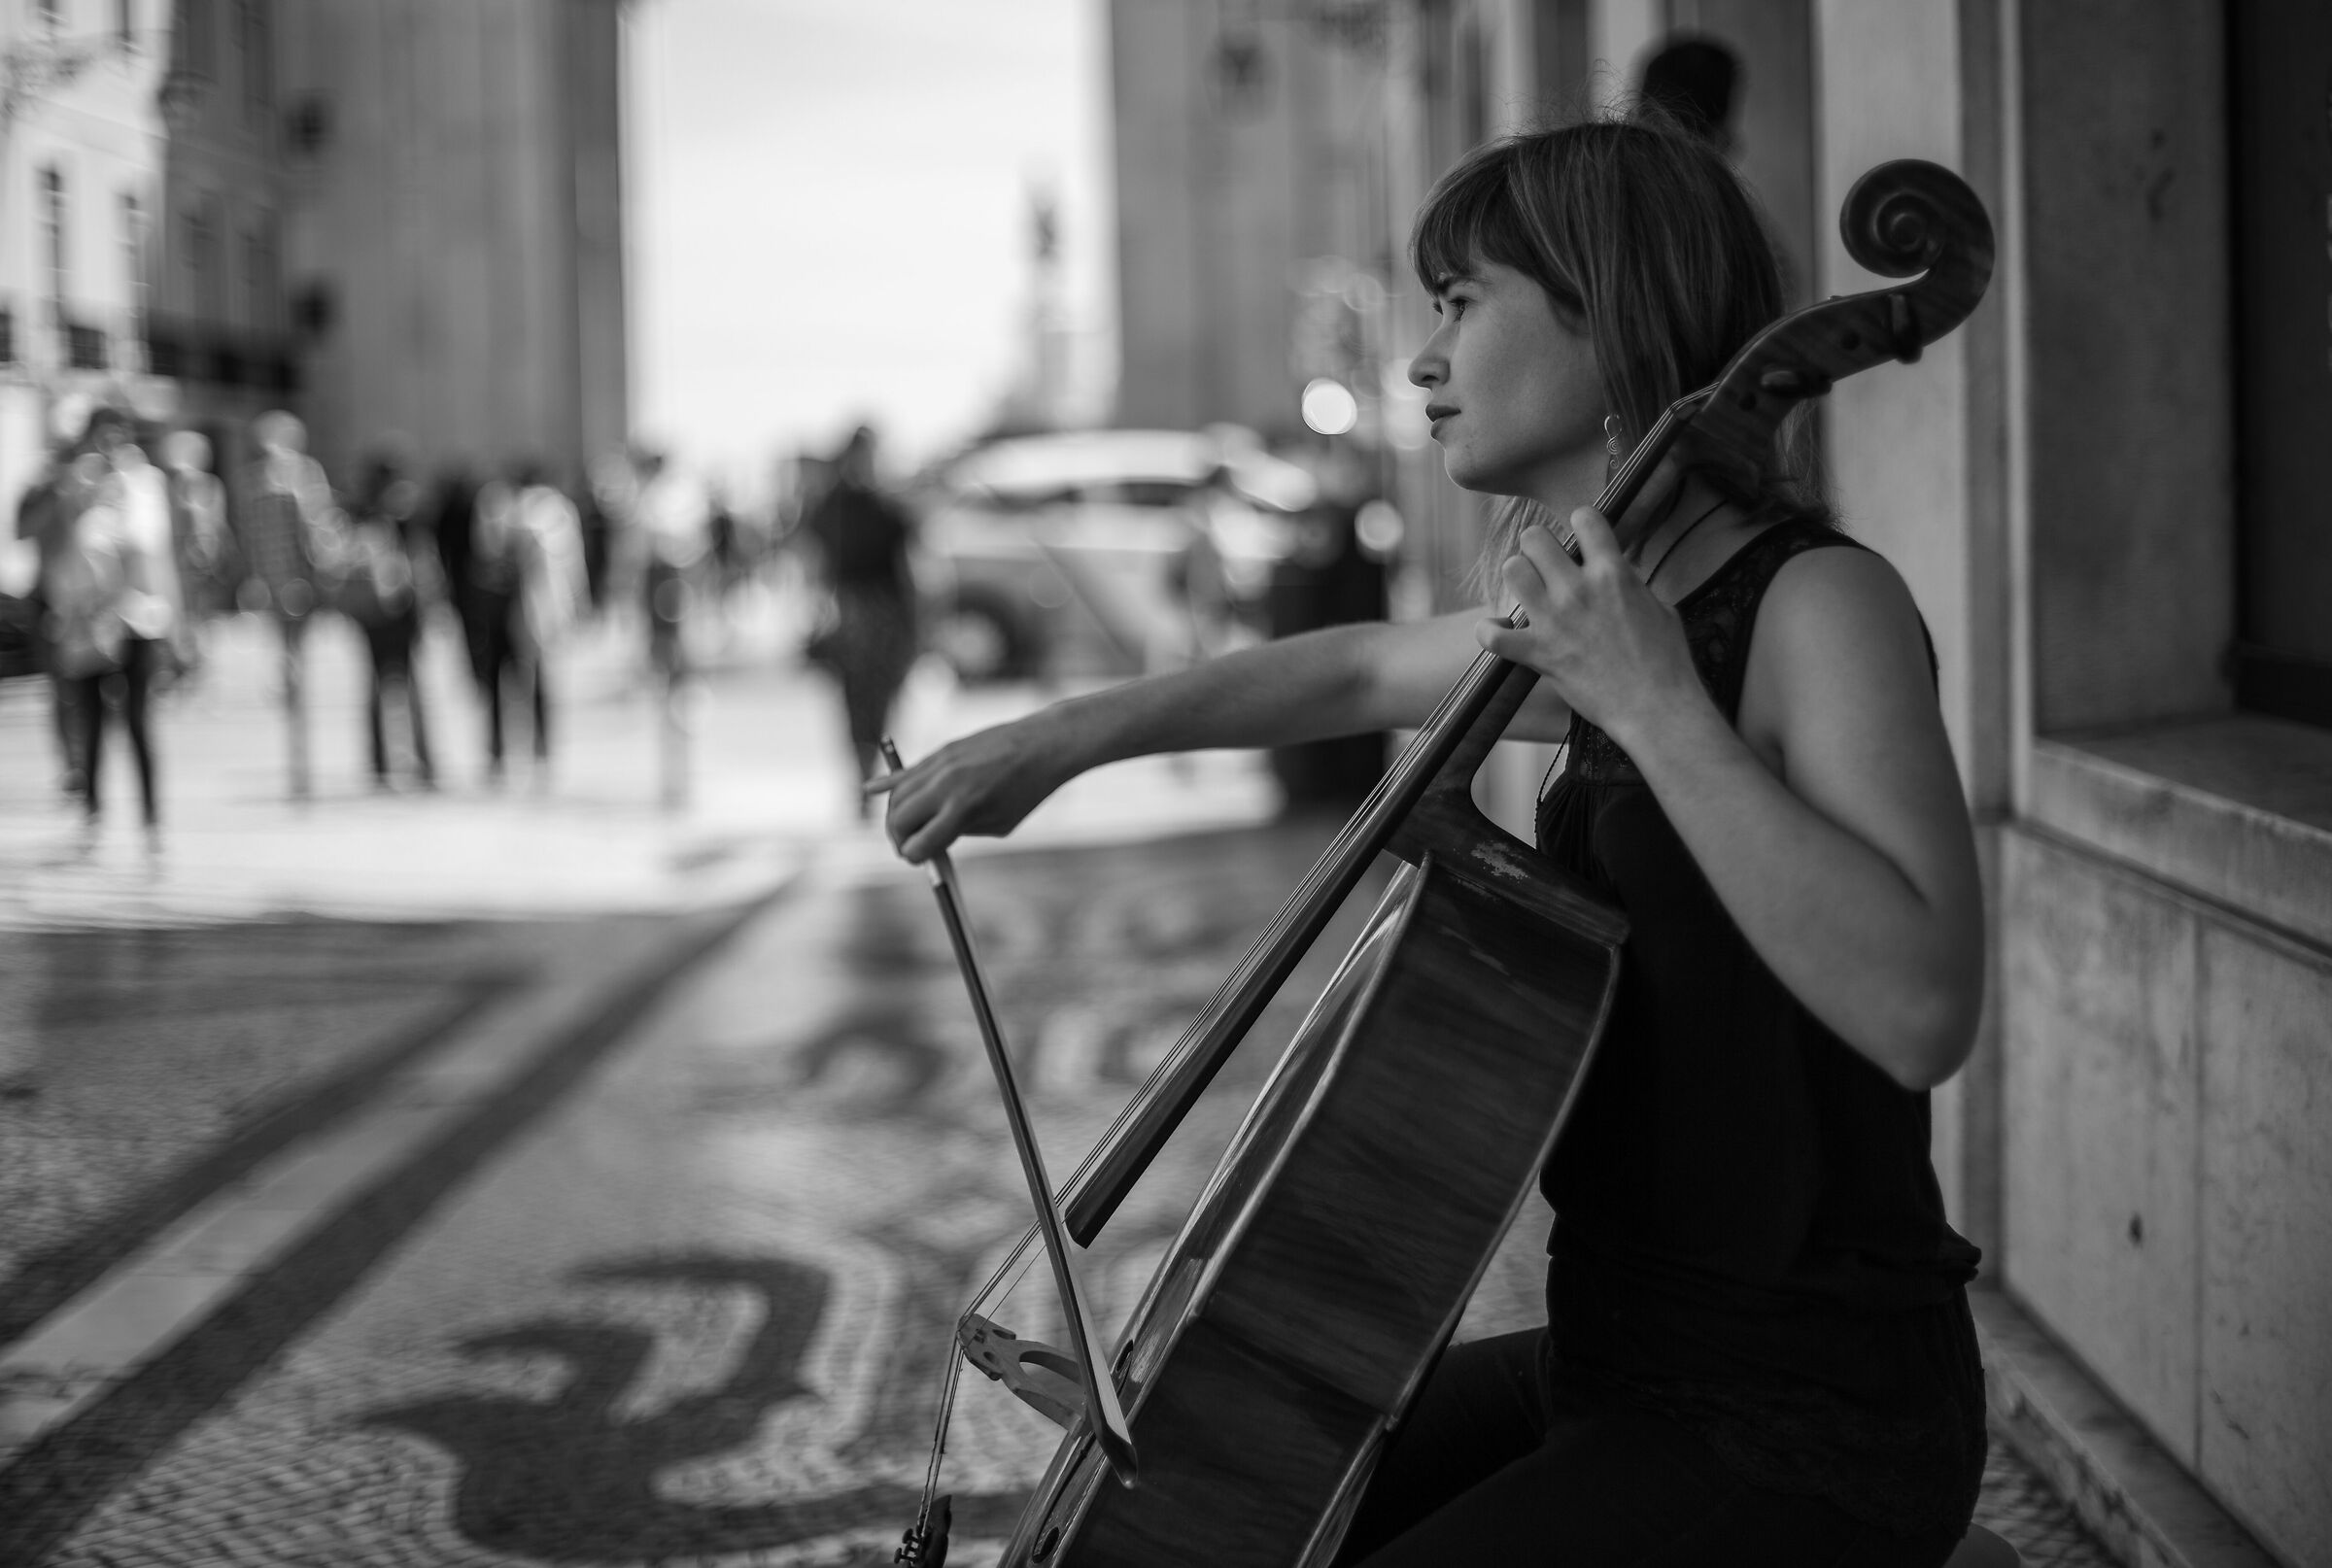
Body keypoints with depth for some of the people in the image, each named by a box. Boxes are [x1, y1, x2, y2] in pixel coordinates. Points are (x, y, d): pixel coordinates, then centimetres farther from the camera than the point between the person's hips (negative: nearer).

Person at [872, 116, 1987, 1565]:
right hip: (1624, 1363, 9)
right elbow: (1360, 672, 27)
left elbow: (1922, 1009, -31)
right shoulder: (1616, 622, 8)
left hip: (1810, 1434, -9)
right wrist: (1060, 739, 20)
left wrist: (1658, 710, -28)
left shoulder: (1820, 606, -17)